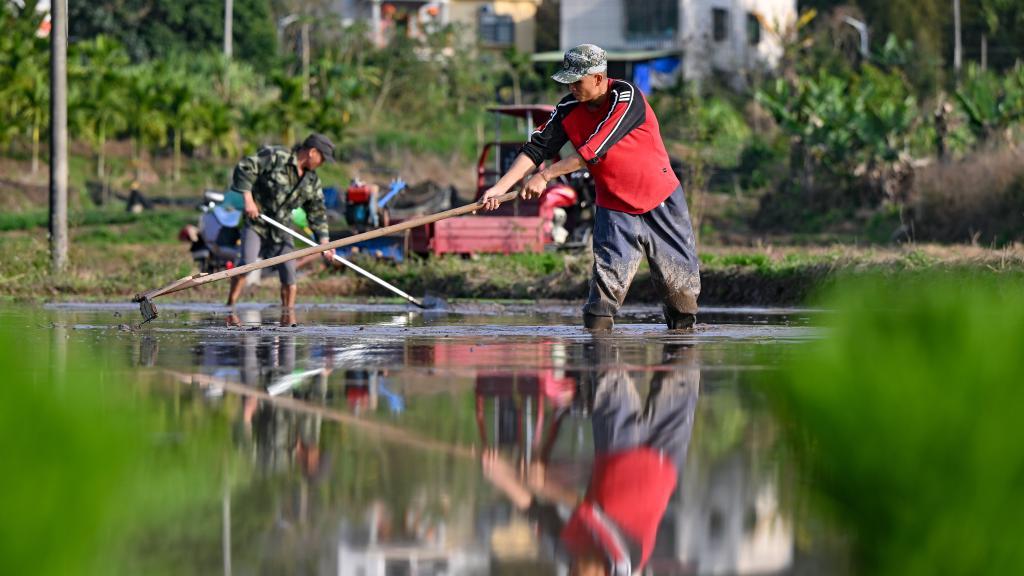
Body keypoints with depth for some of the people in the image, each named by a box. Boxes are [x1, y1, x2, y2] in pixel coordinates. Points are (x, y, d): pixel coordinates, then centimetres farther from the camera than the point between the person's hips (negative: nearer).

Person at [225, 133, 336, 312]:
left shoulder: (312, 181, 7)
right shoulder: (275, 157, -13)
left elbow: (317, 212, 11)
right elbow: (244, 168, -17)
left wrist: (324, 242, 2)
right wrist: (248, 200, -23)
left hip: (281, 229, 6)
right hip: (256, 223, -6)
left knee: (289, 275, -2)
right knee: (247, 263, -22)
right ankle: (230, 306, -14)